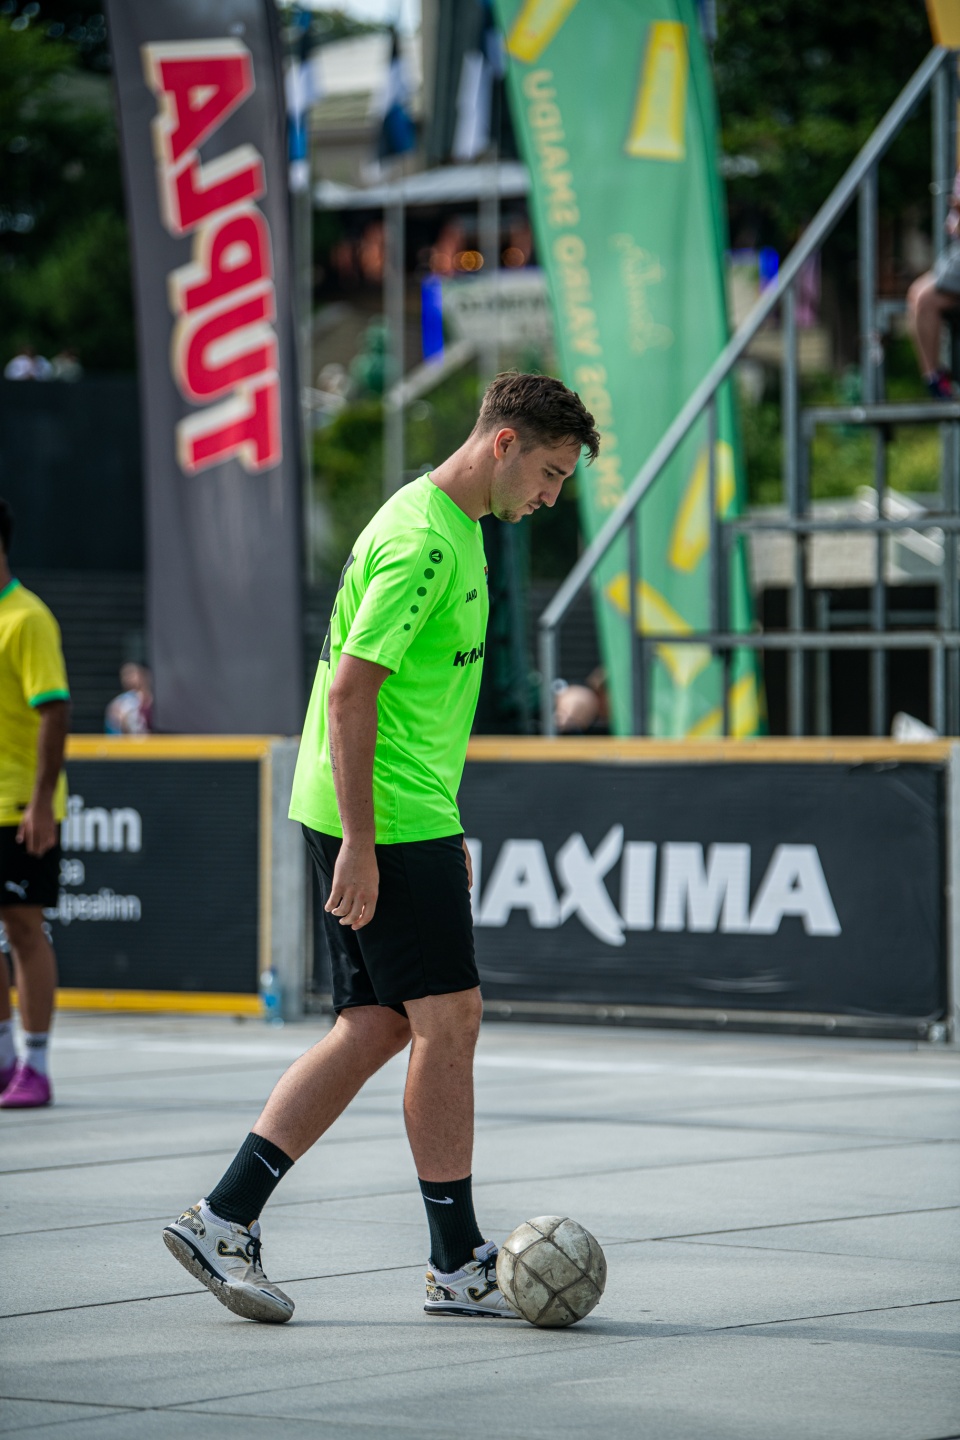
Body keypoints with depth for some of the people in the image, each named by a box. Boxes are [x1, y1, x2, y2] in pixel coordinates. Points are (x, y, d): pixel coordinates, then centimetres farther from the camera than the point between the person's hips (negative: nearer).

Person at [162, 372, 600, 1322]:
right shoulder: (421, 540, -17)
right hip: (386, 822, -10)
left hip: (408, 817, 10)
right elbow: (350, 690, -20)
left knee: (376, 1028, 8)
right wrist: (358, 844, -21)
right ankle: (457, 1264, 3)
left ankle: (224, 1219, 8)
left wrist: (445, 828, 24)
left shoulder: (455, 529, 16)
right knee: (447, 1018, -5)